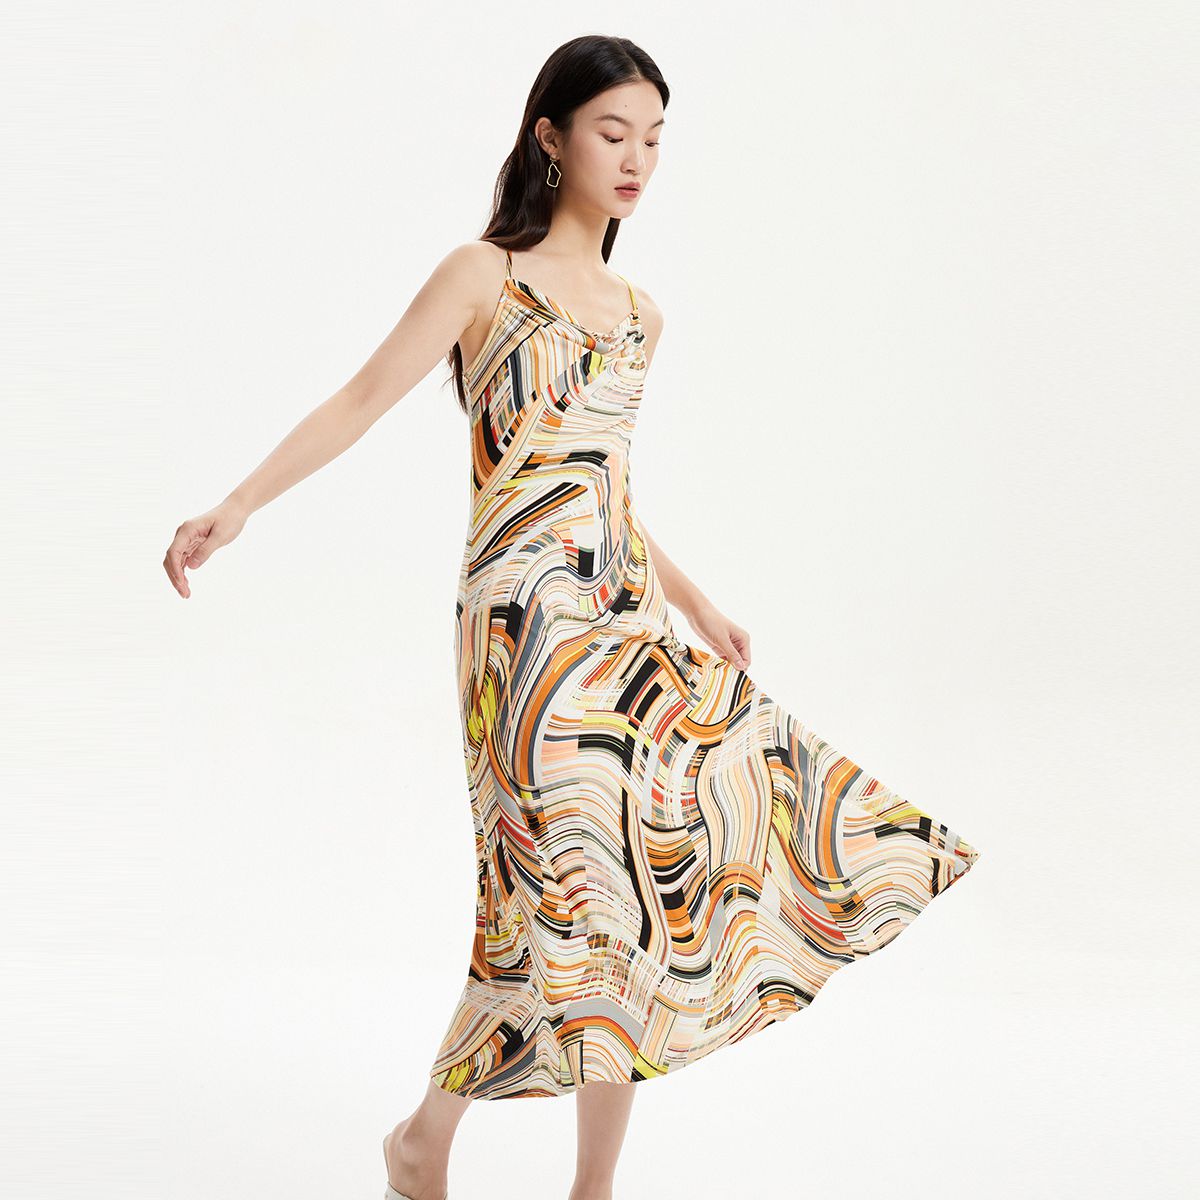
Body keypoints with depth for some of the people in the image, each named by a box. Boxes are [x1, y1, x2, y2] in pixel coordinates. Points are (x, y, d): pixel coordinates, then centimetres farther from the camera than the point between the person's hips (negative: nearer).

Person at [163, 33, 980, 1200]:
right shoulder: (483, 275, -1)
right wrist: (232, 508, -18)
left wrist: (695, 605, 24)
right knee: (588, 867, -13)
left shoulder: (638, 313, 17)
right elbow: (360, 403, -7)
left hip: (625, 617, 7)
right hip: (528, 615, -7)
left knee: (654, 862, 3)